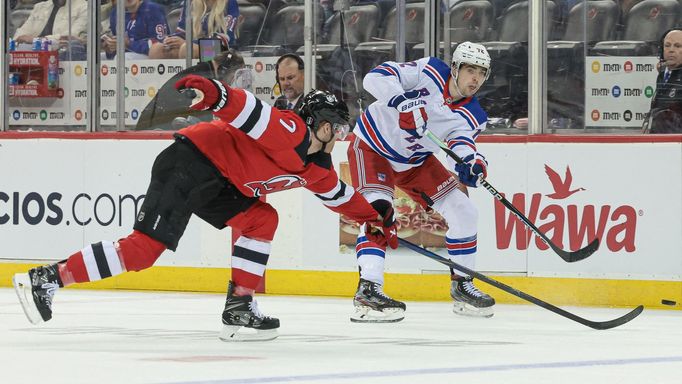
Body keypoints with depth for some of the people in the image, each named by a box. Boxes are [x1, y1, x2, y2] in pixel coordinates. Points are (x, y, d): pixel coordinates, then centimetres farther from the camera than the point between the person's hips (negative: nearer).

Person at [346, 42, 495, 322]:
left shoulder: (472, 117, -8)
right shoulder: (430, 73, -21)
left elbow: (462, 143, -26)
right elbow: (376, 77, -28)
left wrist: (471, 163, -50)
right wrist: (402, 100, -46)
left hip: (415, 161, 6)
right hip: (372, 147, -6)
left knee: (463, 212, 1)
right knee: (377, 210, -27)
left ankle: (461, 285, 17)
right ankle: (368, 291, -32)